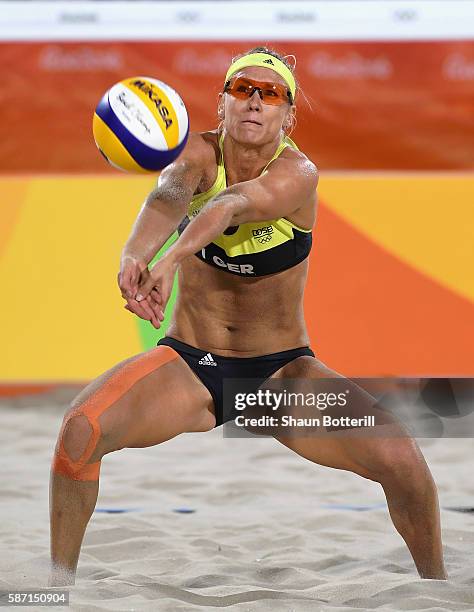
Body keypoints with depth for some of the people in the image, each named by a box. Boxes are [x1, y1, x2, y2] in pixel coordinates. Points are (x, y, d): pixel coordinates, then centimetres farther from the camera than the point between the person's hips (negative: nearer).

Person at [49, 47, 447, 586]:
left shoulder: (297, 174, -18)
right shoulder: (202, 153, -11)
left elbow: (231, 204, -40)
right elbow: (170, 194, -35)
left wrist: (169, 261, -60)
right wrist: (134, 253, -58)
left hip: (283, 368, -1)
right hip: (188, 361, 1)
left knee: (399, 457, -20)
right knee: (80, 427, -25)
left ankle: (435, 580, 8)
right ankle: (59, 579, -5)